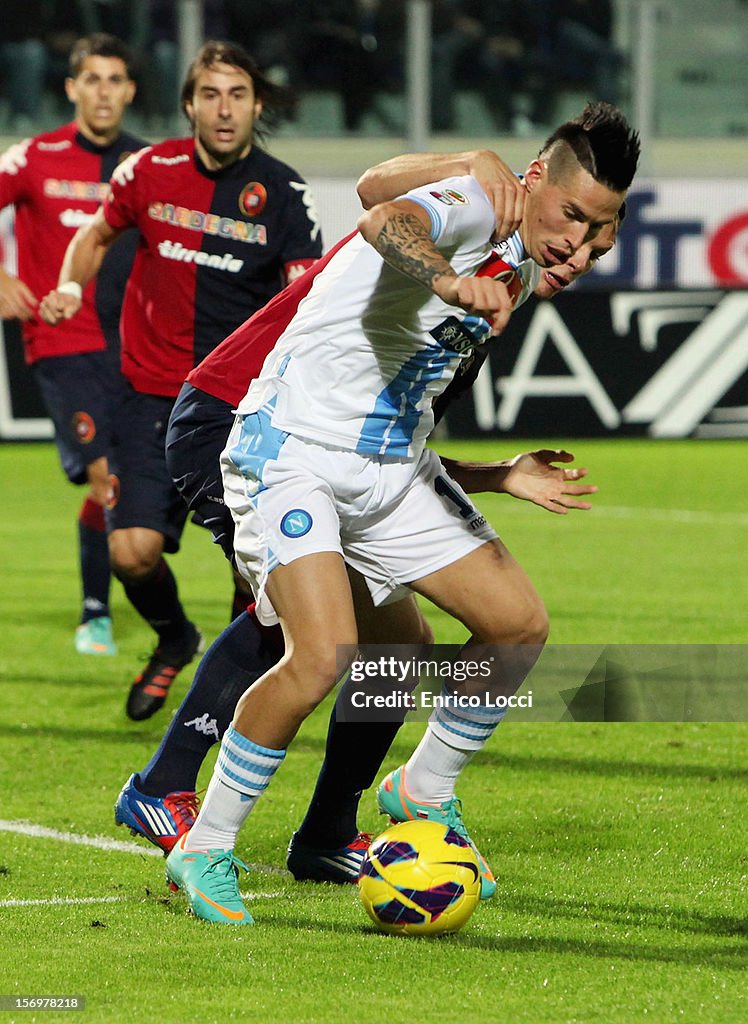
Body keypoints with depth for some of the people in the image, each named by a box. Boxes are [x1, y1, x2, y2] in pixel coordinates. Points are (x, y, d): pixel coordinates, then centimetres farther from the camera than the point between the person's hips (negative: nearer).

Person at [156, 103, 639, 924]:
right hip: (294, 452, -9)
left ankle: (424, 794, 25)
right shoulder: (470, 207, -17)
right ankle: (204, 851, -8)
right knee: (326, 651, -25)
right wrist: (448, 278, -63)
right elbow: (388, 224, -44)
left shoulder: (520, 270, 10)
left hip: (394, 470, 9)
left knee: (520, 624, 2)